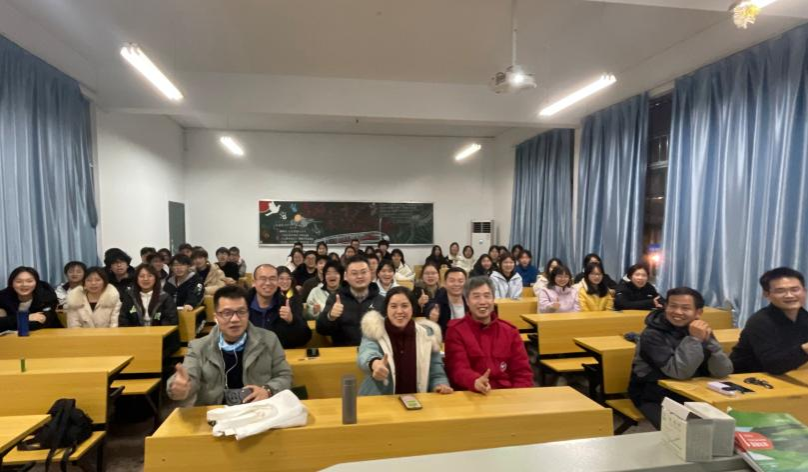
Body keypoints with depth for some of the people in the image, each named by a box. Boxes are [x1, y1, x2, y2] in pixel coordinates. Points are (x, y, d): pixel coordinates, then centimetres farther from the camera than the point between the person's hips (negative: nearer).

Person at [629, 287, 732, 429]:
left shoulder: (700, 330, 0)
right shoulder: (652, 335, -18)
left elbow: (723, 372, -9)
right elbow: (680, 372, -26)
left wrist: (708, 340, -22)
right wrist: (694, 339, -29)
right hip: (656, 399, -5)